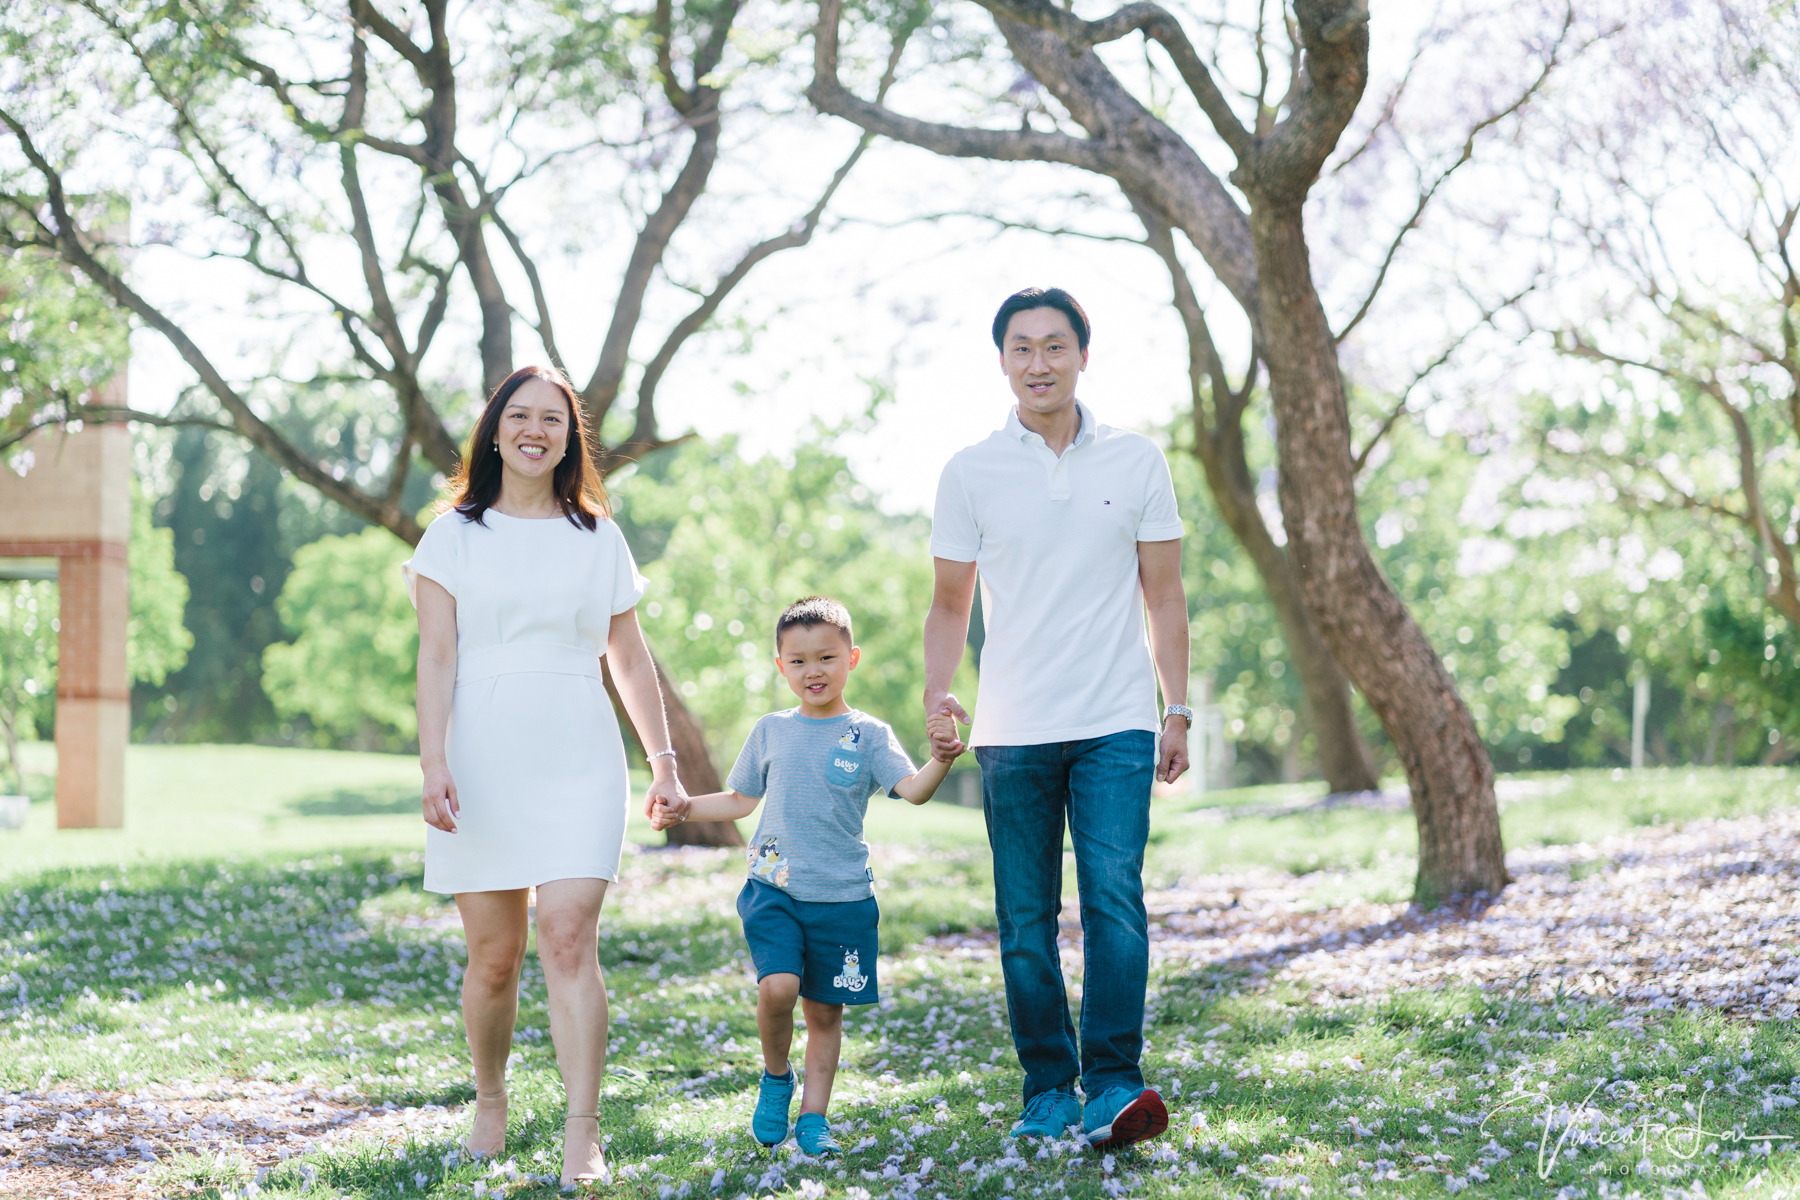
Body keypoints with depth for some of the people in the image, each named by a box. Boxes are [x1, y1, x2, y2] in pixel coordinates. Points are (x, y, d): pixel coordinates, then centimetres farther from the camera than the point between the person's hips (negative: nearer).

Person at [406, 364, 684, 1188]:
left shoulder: (599, 537, 13)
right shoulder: (456, 534, 7)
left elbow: (630, 658, 18)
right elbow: (435, 657, -1)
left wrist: (664, 759, 15)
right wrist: (433, 764, -12)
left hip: (578, 760, 0)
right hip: (482, 760, 0)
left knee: (568, 937, -14)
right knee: (493, 956, 2)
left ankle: (582, 1136, -17)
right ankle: (490, 1106, 25)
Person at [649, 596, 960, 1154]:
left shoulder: (868, 735, 1)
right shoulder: (771, 732, 9)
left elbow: (913, 790, -14)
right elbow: (740, 800, 22)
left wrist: (941, 759, -34)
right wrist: (685, 808, 9)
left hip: (843, 897, 0)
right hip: (774, 888, 0)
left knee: (826, 1011, 6)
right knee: (778, 985, -21)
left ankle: (814, 1115, 19)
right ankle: (775, 1077, 4)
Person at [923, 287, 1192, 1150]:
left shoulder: (1136, 462, 6)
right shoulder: (971, 473, 5)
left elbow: (1164, 595, 10)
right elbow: (950, 603, 9)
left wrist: (1178, 709, 5)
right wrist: (935, 692, -7)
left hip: (1116, 724, -1)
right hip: (1012, 731, 1)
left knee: (1115, 899, -14)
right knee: (1025, 923, 4)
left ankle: (1113, 1086, -14)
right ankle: (1049, 1091, 13)